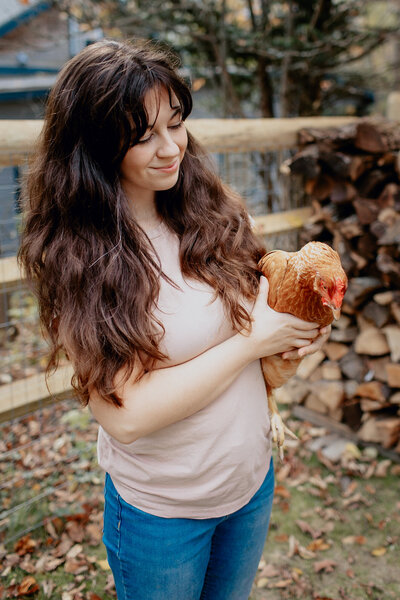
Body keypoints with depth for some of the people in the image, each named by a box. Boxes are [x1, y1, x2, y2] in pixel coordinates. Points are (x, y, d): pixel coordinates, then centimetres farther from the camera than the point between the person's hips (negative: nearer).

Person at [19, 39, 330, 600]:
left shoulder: (211, 209, -7)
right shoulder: (79, 261, -22)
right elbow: (125, 415, -26)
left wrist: (299, 331, -16)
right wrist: (252, 339, -24)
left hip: (254, 479, 5)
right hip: (161, 511, -4)